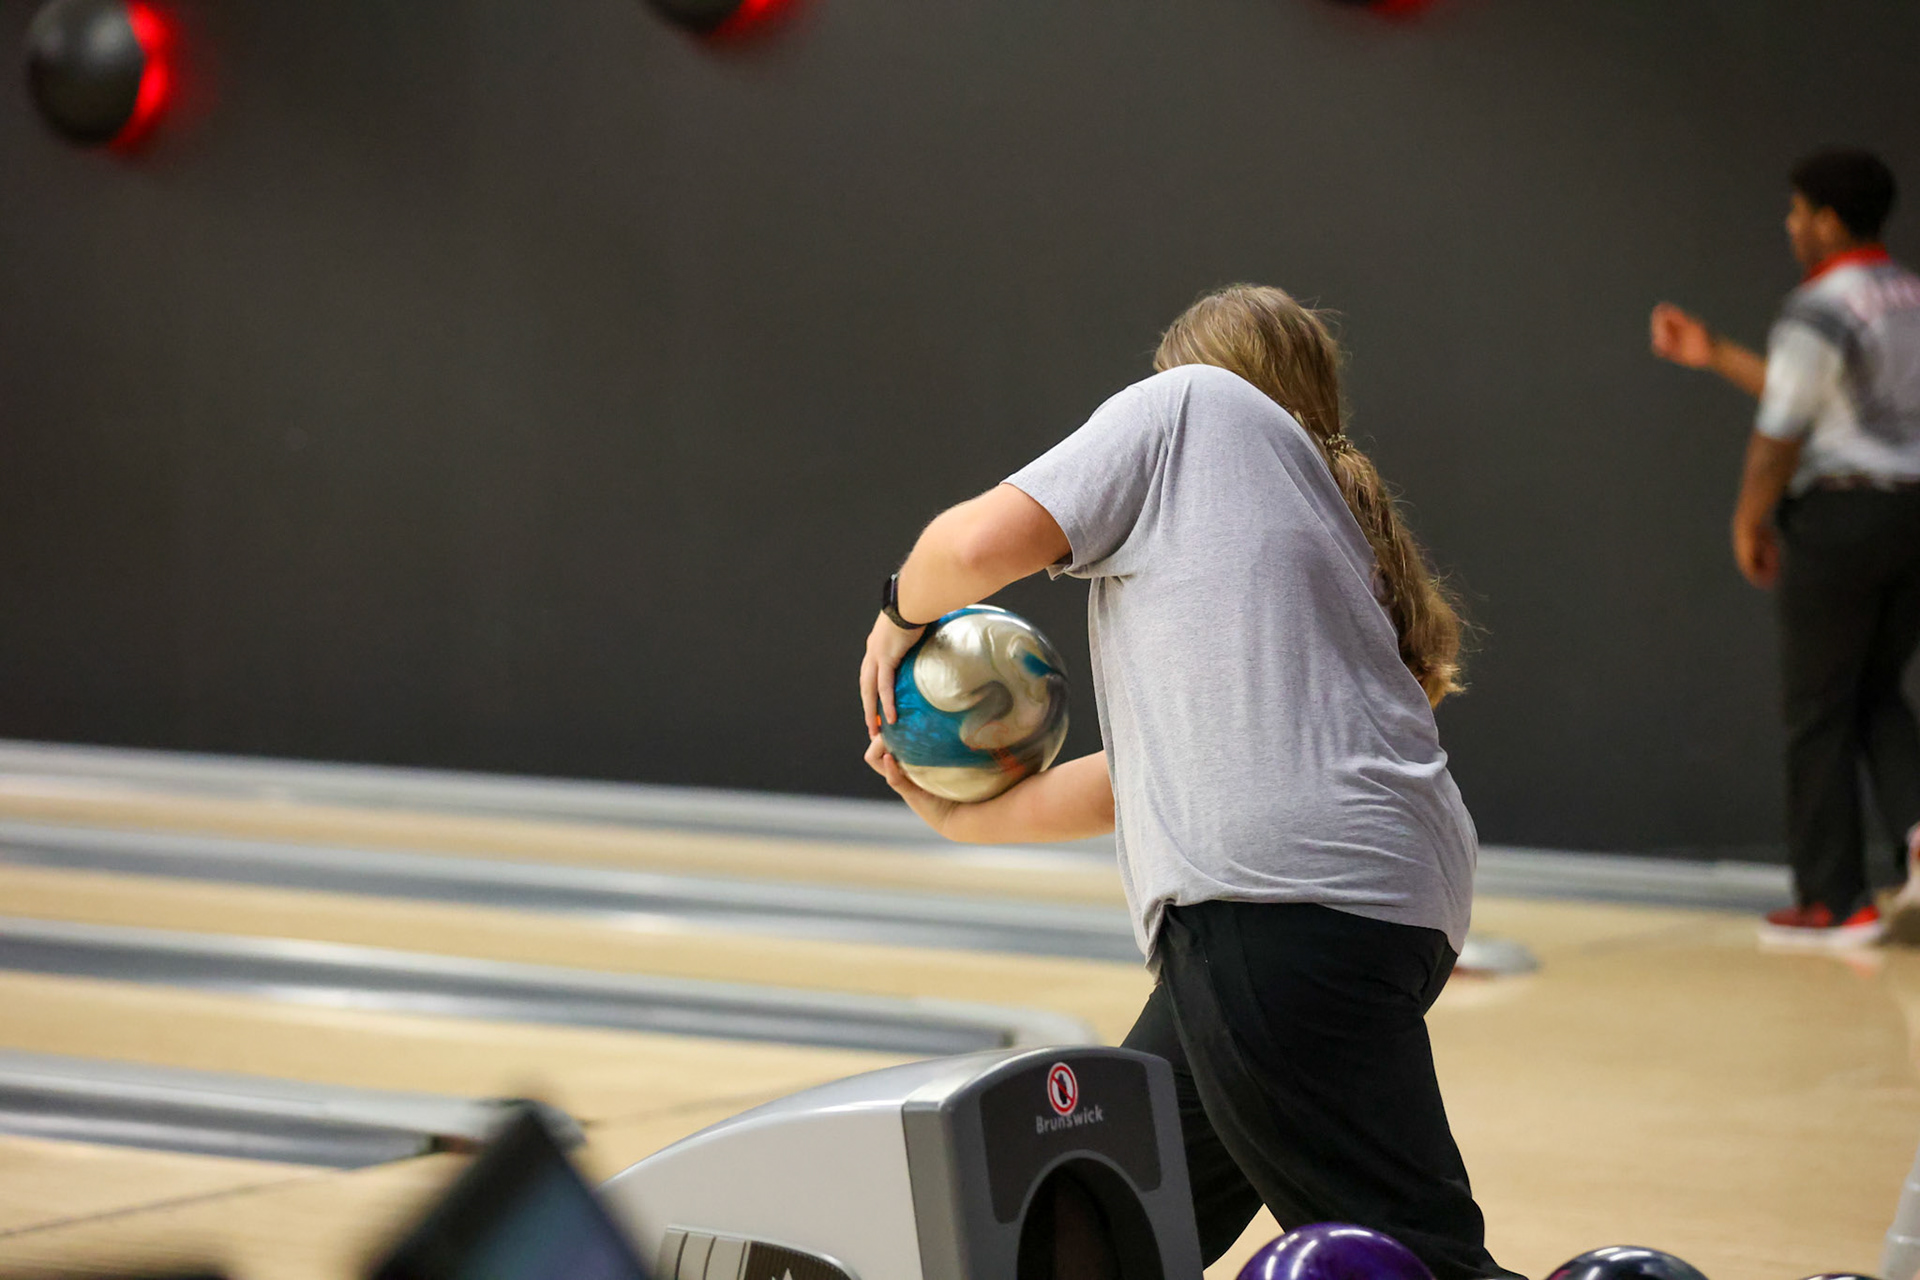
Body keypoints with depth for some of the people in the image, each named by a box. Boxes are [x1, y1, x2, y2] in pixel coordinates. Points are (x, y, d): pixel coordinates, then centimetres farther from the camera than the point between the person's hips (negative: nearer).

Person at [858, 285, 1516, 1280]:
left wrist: (902, 611, 19)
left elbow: (982, 542, -2)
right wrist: (961, 817, 43)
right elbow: (1135, 780, 32)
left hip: (1284, 895, -9)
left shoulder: (1193, 400, 12)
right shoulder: (1328, 507, 32)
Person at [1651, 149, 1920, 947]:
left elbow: (1782, 433, -14)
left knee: (1818, 710, 3)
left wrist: (1749, 522, 0)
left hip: (1840, 518, -8)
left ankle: (1833, 903, 6)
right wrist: (1713, 356, 24)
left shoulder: (1818, 312, -14)